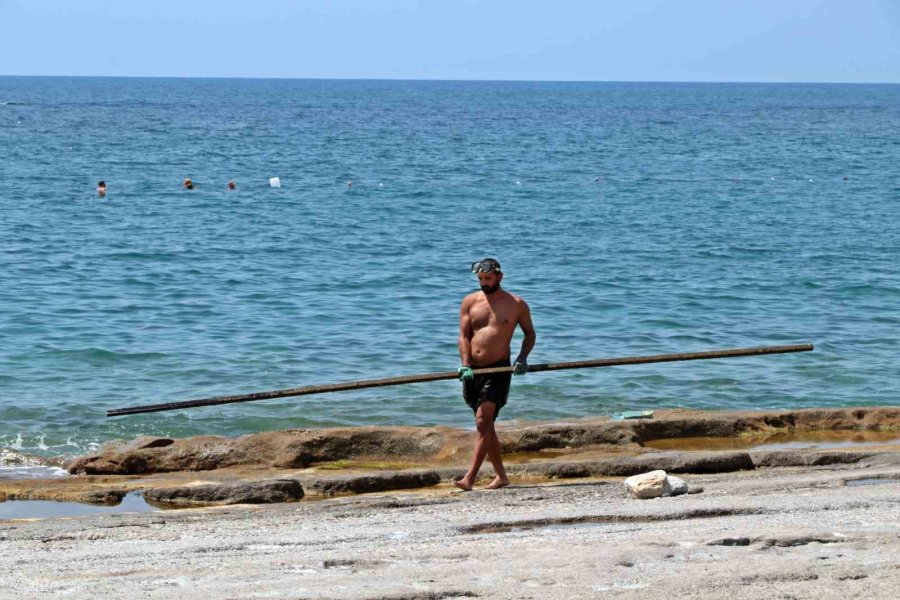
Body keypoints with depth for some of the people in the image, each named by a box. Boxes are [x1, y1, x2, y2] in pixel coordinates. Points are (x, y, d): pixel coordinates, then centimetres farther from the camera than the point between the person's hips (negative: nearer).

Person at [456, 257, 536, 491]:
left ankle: (470, 478, -22)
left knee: (483, 422, -16)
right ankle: (501, 475, 22)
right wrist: (465, 365, -13)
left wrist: (522, 357, -5)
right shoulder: (470, 302, 8)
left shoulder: (516, 304, 2)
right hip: (472, 370, 4)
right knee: (485, 425, 10)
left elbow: (530, 333, 13)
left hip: (498, 369, -4)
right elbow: (464, 336, 2)